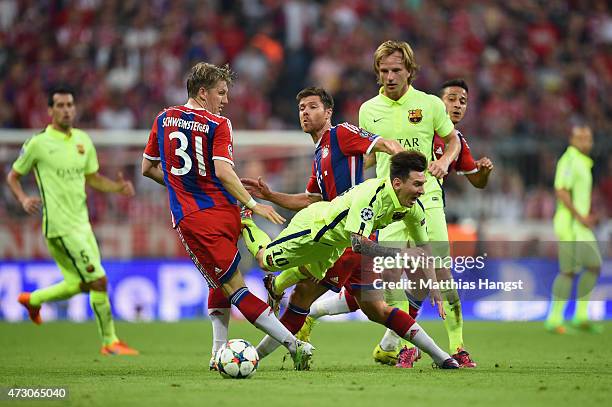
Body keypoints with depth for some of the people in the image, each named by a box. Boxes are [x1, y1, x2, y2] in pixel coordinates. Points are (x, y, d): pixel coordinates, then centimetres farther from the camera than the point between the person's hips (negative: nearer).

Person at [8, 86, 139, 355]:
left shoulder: (83, 140, 10)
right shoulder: (38, 143, -7)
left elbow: (92, 178, 19)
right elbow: (13, 176, 3)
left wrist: (118, 187, 1)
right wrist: (24, 199, -15)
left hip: (82, 222, 7)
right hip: (60, 226, -7)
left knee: (79, 284, 14)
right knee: (99, 280, -11)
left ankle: (33, 299, 40)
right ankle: (110, 342, -1)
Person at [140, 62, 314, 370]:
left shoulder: (163, 119, 10)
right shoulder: (218, 125, -1)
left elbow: (147, 168, 18)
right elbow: (222, 171, -15)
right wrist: (253, 204, -13)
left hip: (190, 219, 1)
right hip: (225, 212, -1)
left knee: (232, 286, -6)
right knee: (220, 284, 25)